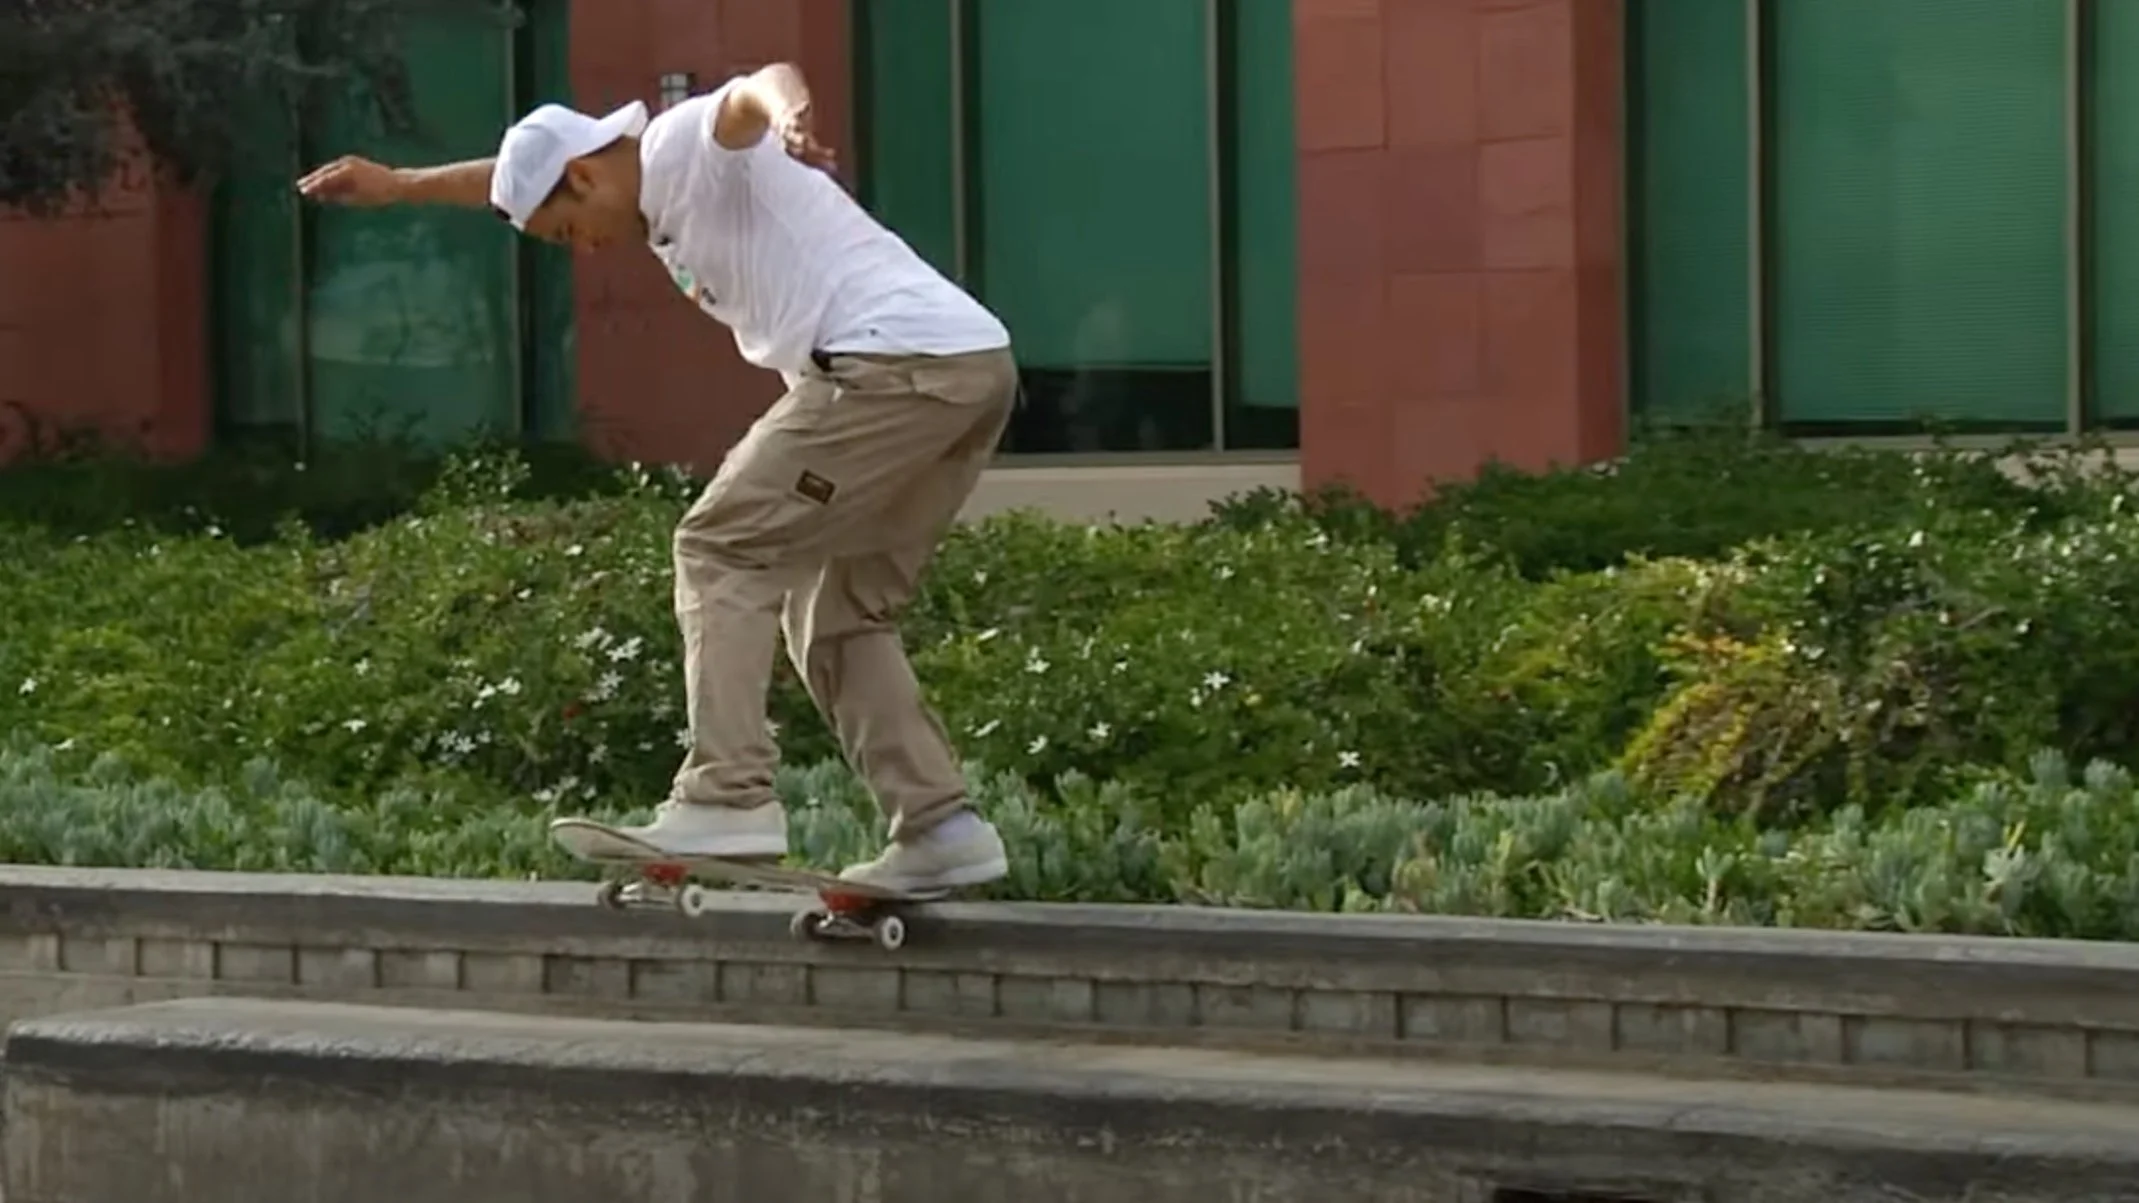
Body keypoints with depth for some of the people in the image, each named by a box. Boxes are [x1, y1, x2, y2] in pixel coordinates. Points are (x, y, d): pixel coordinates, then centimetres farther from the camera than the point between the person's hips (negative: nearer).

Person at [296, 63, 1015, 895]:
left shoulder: (688, 142, -1)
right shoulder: (665, 187, 26)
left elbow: (758, 90, -25)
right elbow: (524, 166, 42)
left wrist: (788, 114, -48)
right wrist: (397, 186, 51)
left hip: (896, 358, -10)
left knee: (721, 549, -5)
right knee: (836, 613, 15)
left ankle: (727, 798, -13)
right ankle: (939, 827, 7)